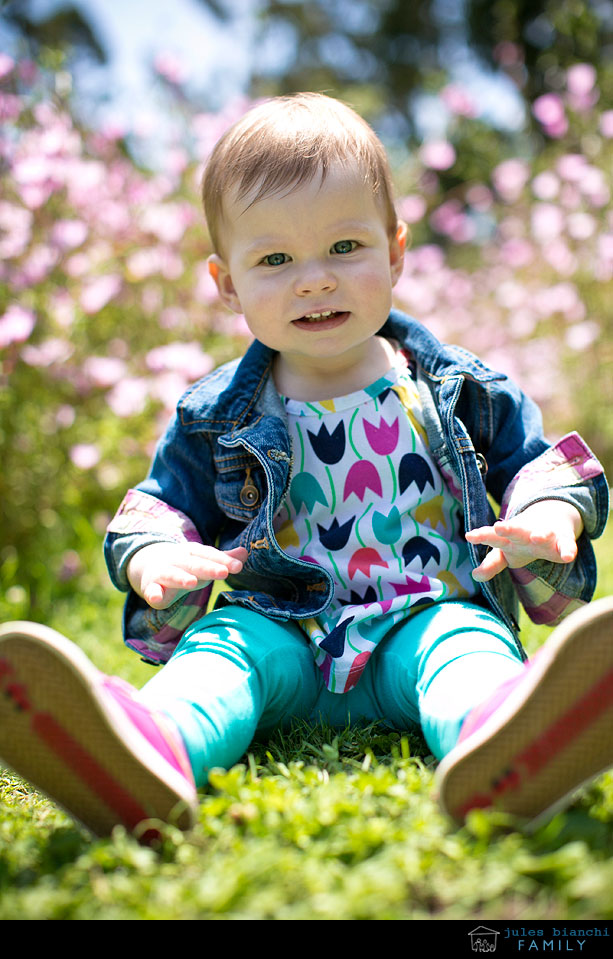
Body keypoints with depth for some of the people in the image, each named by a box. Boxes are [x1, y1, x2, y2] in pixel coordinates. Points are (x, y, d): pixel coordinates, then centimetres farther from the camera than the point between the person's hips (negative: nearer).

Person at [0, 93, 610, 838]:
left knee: (468, 641, -32)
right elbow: (156, 509, 13)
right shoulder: (215, 415, 8)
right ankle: (150, 750, -61)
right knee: (222, 642, -28)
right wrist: (156, 562, -13)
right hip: (280, 629, 1)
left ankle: (499, 746, -66)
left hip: (432, 615, 0)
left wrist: (547, 518, -10)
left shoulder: (458, 388, 9)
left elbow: (540, 464, 15)